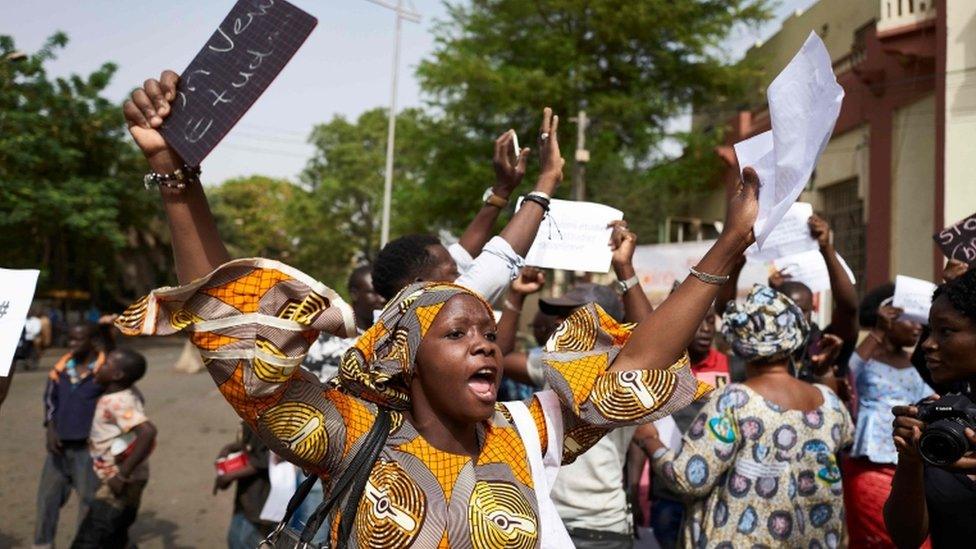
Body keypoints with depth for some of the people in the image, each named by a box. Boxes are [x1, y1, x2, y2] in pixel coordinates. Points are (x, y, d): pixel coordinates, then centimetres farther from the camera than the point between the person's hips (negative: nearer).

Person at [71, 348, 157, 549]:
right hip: (125, 485, 10)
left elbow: (148, 431, -38)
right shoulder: (129, 394, 2)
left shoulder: (117, 401, -23)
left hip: (119, 486, -10)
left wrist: (122, 474, -33)